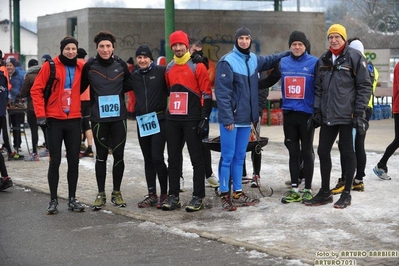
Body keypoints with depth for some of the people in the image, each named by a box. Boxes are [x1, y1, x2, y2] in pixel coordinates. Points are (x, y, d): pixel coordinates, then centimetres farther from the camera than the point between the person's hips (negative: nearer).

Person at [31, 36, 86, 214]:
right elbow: (36, 90, -7)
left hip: (74, 120, 3)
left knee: (74, 161, 6)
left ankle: (72, 199, 16)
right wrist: (40, 114, -11)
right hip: (54, 120, -3)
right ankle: (53, 200, 8)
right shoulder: (50, 66, -6)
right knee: (55, 161, 1)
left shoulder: (81, 67, 4)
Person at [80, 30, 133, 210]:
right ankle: (101, 194, 14)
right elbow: (81, 87, 7)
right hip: (99, 119, -1)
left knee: (119, 155, 5)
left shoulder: (121, 65, 3)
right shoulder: (90, 66, -1)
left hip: (119, 118, 1)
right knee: (101, 156, 6)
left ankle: (117, 193, 17)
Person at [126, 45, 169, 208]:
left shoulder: (161, 71, -3)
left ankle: (164, 194, 4)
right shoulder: (134, 76, 12)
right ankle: (152, 195, 16)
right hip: (142, 122, 5)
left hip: (158, 120, -5)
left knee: (157, 158, -10)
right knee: (148, 159, 9)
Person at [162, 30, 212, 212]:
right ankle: (173, 196, 15)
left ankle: (198, 197, 4)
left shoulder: (197, 66, -5)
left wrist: (205, 119, -13)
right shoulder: (169, 68, 12)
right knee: (173, 159, 8)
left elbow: (206, 94, -7)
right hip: (172, 120, 6)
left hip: (192, 120, -6)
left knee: (196, 158, 0)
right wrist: (165, 112, 17)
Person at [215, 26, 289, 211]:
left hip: (246, 118, 7)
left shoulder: (254, 59, 10)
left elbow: (270, 60, 33)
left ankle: (238, 193, 20)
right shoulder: (227, 62, -12)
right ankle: (225, 195, 4)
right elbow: (222, 92, -16)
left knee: (240, 157, 13)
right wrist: (227, 118, -19)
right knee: (227, 157, -2)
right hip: (231, 119, -7)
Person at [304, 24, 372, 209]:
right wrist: (317, 110, 6)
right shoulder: (323, 60, 13)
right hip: (327, 116, 6)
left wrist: (359, 112, -12)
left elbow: (364, 86, -7)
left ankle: (346, 194, 13)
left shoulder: (354, 57, -4)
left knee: (347, 153, 3)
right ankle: (325, 192, 19)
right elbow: (318, 88, 15)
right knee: (323, 152, 8)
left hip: (347, 116, -6)